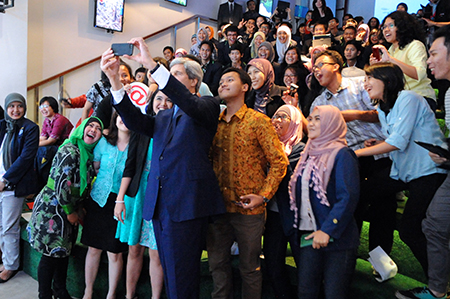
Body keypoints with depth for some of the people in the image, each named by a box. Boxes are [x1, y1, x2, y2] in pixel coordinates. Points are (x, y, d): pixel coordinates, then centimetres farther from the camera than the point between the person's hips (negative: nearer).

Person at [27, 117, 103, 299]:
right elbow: (61, 185, -23)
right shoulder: (69, 151, -20)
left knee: (63, 251, 18)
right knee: (51, 254, 3)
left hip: (69, 210, 8)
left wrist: (78, 209, 9)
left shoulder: (89, 154, 6)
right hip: (53, 209, -8)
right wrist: (70, 212, -13)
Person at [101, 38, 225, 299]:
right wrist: (115, 80, -8)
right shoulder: (164, 117, 22)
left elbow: (190, 105, -19)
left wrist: (152, 65, -23)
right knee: (170, 274, 14)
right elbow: (135, 121, 4)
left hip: (186, 203, -6)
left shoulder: (207, 105, 4)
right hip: (159, 203, 7)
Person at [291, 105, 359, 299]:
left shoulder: (341, 154, -9)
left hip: (336, 238, -6)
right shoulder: (309, 154, 13)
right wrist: (298, 228, 12)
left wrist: (327, 230, -22)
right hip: (308, 236, 6)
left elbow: (348, 197, -17)